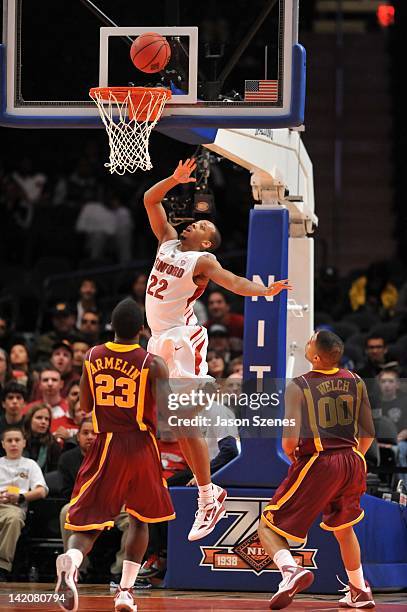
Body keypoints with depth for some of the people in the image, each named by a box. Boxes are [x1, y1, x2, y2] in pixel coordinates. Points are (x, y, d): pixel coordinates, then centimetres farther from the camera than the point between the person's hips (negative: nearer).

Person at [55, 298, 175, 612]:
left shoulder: (92, 357, 2)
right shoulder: (153, 364, -9)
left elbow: (85, 406, 13)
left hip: (105, 446, 1)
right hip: (141, 446, -1)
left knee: (89, 520, 1)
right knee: (139, 518, 20)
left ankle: (71, 561, -33)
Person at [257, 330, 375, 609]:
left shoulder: (299, 386, -9)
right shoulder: (355, 382, 6)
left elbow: (290, 440, -14)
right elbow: (368, 434, 11)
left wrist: (290, 454, 8)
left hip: (317, 463, -5)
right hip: (351, 462, 5)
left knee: (269, 526, 2)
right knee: (343, 527, 31)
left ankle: (291, 570, -26)